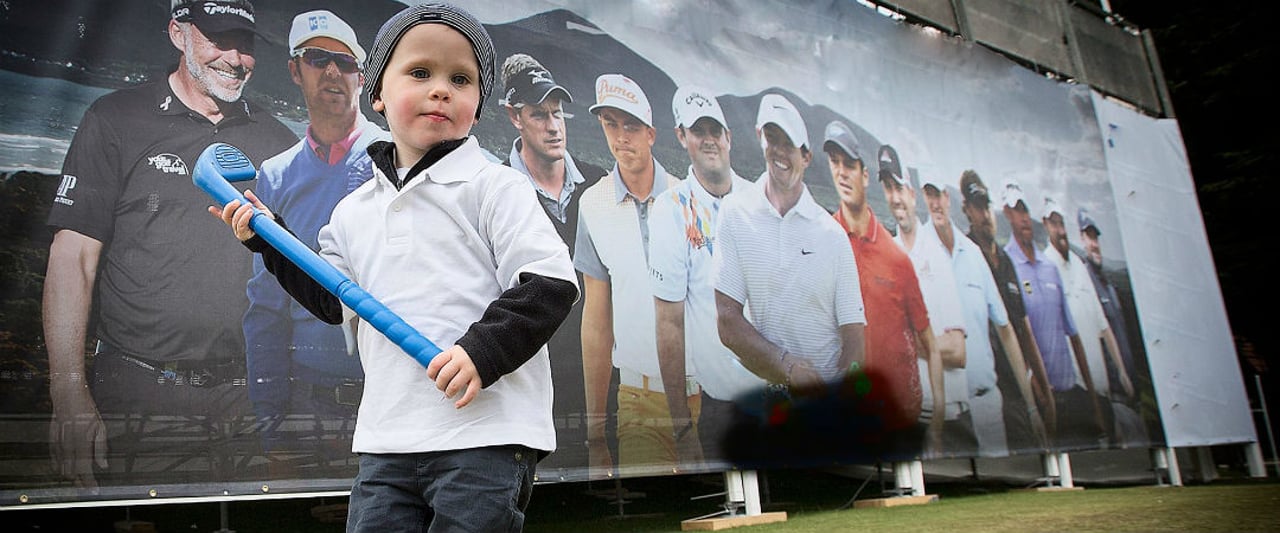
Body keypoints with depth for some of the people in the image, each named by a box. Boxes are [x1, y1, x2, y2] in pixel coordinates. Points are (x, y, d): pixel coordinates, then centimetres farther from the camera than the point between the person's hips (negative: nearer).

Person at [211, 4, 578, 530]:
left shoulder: (494, 187, -4)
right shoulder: (353, 211, 14)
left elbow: (549, 281, -10)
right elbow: (334, 299, 24)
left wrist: (484, 349, -21)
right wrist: (268, 238, 18)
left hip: (486, 433, -5)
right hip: (387, 440, 6)